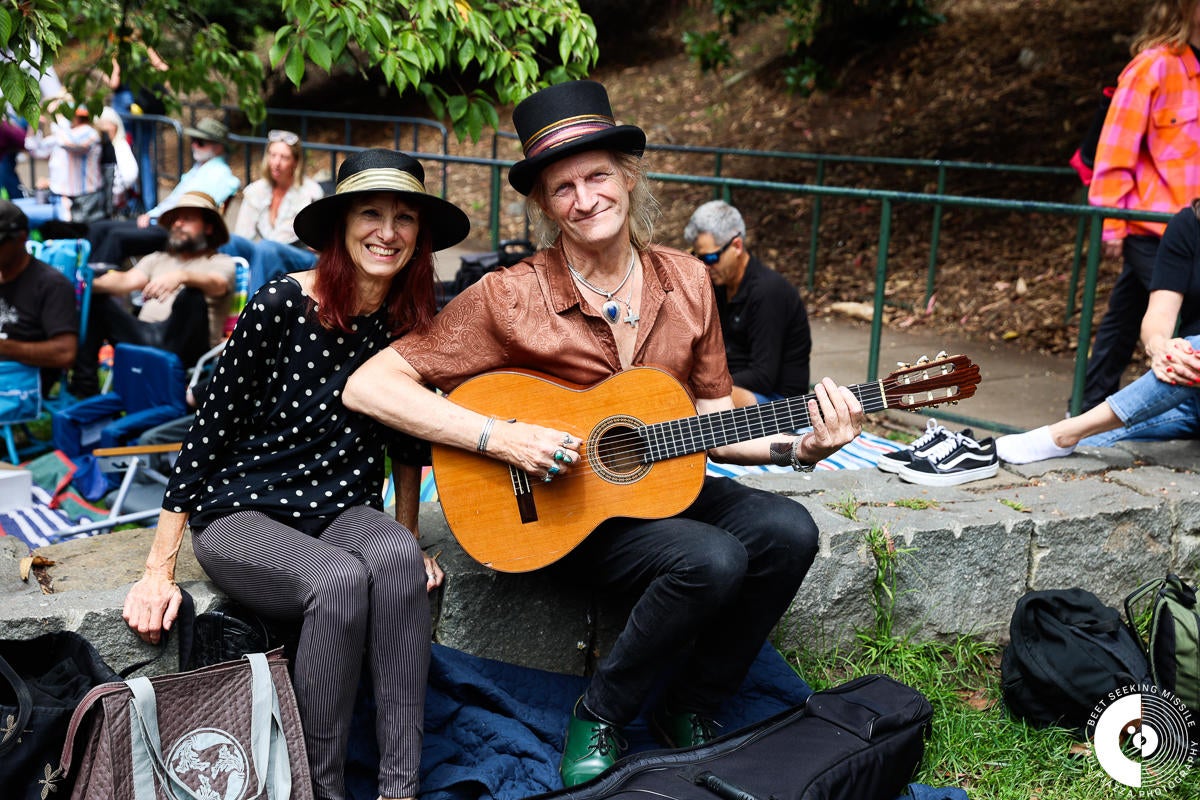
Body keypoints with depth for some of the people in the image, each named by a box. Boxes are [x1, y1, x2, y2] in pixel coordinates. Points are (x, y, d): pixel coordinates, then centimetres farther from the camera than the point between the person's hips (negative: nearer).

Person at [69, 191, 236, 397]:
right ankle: (83, 385, -11)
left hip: (182, 343, -5)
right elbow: (128, 281, 10)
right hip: (142, 335, 5)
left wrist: (182, 276, -34)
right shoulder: (157, 259, 28)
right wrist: (90, 282, -11)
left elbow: (217, 284, -13)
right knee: (94, 297, -5)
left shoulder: (221, 262, 12)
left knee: (192, 294, -31)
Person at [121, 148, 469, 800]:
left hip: (342, 513, 4)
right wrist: (158, 572, -10)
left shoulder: (412, 323, 1)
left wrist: (410, 540, 11)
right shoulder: (282, 303, -13)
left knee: (396, 559, -30)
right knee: (342, 579, -33)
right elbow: (209, 429, -10)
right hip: (240, 517, -4)